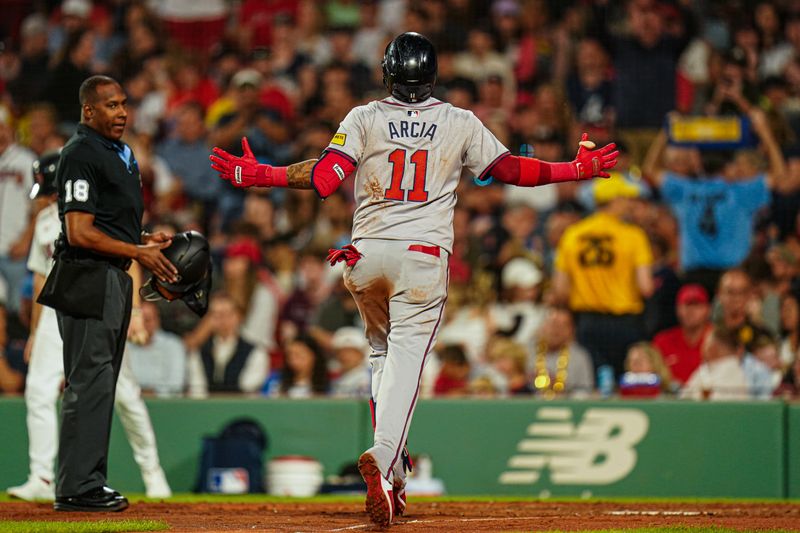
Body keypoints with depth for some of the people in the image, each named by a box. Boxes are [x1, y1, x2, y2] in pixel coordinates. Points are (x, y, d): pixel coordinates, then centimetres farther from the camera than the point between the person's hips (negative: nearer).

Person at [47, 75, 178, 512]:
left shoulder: (120, 153, 19)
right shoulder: (81, 155, -13)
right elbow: (80, 233, -19)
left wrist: (145, 239, 9)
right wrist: (139, 252, -15)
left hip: (114, 278, 10)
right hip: (88, 278, -10)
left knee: (99, 384, 12)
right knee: (90, 381, -11)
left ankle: (87, 483, 17)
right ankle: (77, 488, -10)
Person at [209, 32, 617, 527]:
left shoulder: (365, 118, 2)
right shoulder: (461, 123, 3)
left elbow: (324, 177, -8)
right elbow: (512, 169, 9)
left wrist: (252, 174, 2)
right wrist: (578, 169, 22)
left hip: (366, 254, 2)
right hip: (424, 254, -2)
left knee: (382, 352, 19)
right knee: (406, 358, -9)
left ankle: (392, 474, 14)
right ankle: (384, 457, -33)